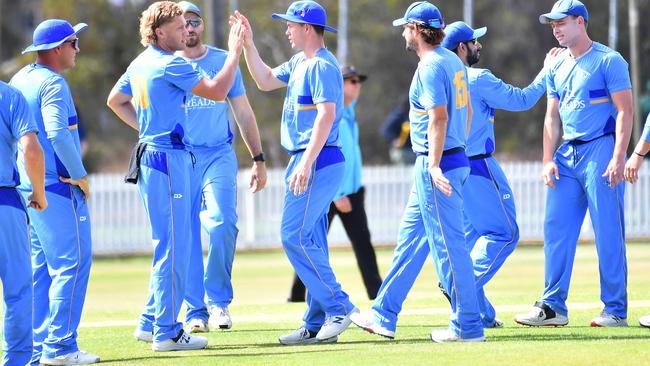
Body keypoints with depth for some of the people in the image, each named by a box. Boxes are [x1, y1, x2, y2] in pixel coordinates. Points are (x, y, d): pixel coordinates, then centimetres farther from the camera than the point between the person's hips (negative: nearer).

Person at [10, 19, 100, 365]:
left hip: (28, 186, 10)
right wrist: (80, 175, -17)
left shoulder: (20, 79, 13)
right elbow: (57, 133, -27)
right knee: (73, 263, -7)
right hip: (57, 185, -10)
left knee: (42, 268, 14)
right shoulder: (52, 83, -15)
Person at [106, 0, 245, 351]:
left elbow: (115, 101, 27)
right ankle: (166, 332, -6)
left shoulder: (140, 64, 14)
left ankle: (151, 323, 20)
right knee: (173, 246, -7)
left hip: (149, 154, 10)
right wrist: (234, 52, -6)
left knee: (170, 245, 17)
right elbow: (217, 91, -16)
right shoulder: (170, 65, -14)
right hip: (167, 158, -10)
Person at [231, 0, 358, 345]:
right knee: (309, 242, 9)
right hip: (307, 162, 10)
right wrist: (248, 44, 19)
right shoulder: (299, 64, 16)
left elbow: (326, 115, -23)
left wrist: (305, 163, -29)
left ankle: (338, 307, -12)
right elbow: (265, 80, 28)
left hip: (318, 162, -10)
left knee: (295, 236, -14)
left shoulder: (322, 66, -14)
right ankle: (316, 325, 10)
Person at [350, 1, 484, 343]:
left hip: (438, 164, -10)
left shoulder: (430, 66, -16)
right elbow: (467, 111, 20)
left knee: (448, 243, -6)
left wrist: (435, 166, -32)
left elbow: (439, 116, -26)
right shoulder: (454, 61, 13)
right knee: (411, 237, 15)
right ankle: (384, 316, 21)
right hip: (456, 158, 10)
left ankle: (467, 326, -3)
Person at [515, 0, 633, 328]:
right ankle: (553, 307, 6)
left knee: (608, 233, -6)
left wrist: (618, 158, -18)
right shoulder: (557, 68, 16)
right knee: (556, 229, 2)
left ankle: (616, 310, -2)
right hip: (567, 155, 7)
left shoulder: (608, 61, -4)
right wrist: (548, 160, 6)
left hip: (601, 151, -7)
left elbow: (625, 112, -9)